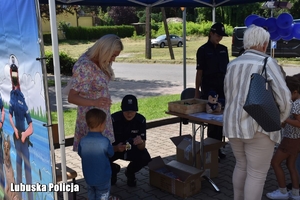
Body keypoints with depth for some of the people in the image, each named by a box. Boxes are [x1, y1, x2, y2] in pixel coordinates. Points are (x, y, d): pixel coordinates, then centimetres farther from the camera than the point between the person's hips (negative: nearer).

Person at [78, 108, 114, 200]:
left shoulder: (82, 141, -12)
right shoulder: (105, 141, -23)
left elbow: (80, 154, 3)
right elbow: (111, 154, -7)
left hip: (88, 177, 4)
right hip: (103, 178, -4)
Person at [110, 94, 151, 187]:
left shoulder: (141, 120, -18)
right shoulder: (114, 119, -25)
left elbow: (142, 147, -18)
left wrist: (140, 142, -43)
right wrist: (116, 148, -48)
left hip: (132, 149, 1)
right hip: (115, 148, -1)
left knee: (145, 158, -28)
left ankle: (130, 172, 8)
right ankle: (114, 169, 10)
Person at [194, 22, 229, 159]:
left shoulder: (223, 49, 11)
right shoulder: (203, 50, -4)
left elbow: (227, 69, 15)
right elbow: (199, 72, -5)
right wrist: (197, 91, -7)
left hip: (222, 89, 5)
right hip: (209, 90, -5)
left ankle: (218, 149, 20)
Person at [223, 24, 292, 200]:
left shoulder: (232, 64, 10)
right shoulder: (267, 62, -9)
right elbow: (284, 96, -13)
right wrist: (280, 118, 4)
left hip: (233, 123, 7)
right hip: (258, 126, -6)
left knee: (241, 166, 23)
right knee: (257, 174, 6)